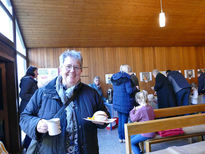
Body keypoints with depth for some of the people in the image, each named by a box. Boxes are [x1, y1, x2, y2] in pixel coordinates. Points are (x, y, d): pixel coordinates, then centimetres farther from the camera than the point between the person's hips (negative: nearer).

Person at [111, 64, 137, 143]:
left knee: (120, 119, 15)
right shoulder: (126, 78, -14)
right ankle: (124, 137, 16)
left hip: (117, 102, 7)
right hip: (125, 103, -6)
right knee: (124, 120, 4)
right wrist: (135, 88, 1)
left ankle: (120, 137, 24)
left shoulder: (114, 78, 8)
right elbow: (129, 90, -19)